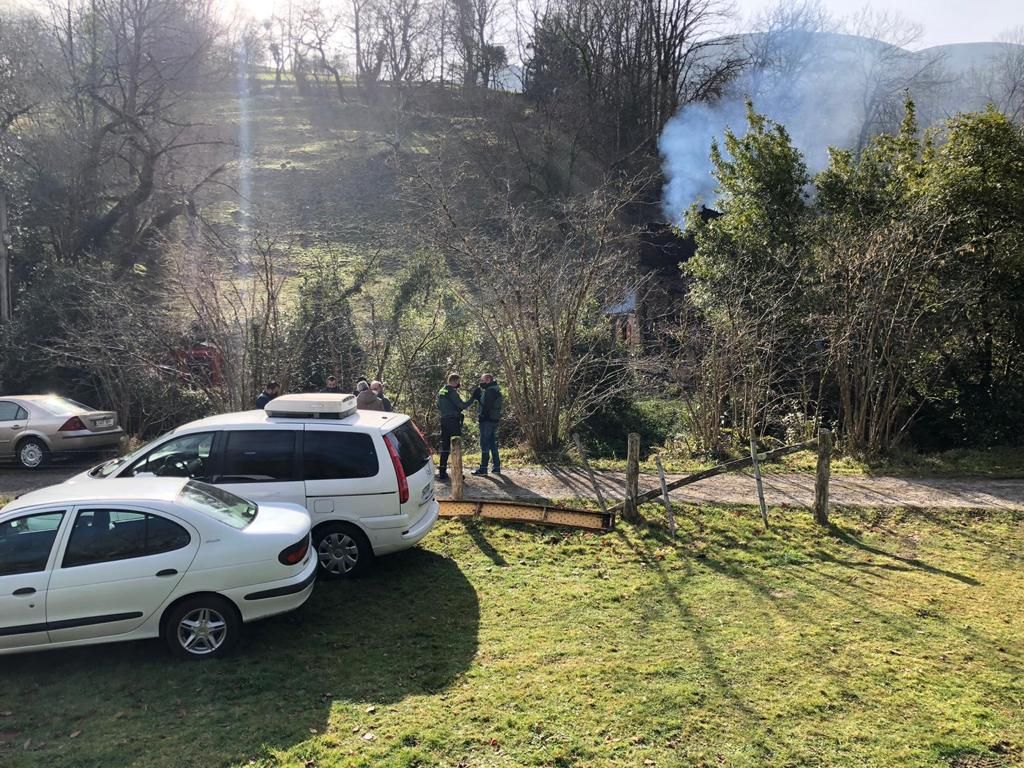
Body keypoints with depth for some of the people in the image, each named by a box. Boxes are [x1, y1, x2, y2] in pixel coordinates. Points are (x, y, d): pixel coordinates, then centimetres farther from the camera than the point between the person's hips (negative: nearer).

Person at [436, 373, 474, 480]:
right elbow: (462, 405, -16)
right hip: (453, 421, -8)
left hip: (444, 420, 8)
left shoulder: (440, 391, 13)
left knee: (444, 445, 11)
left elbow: (438, 406, 20)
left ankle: (442, 471, 12)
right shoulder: (452, 392, -13)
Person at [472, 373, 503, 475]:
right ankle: (496, 467, 17)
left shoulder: (489, 391, -15)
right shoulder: (496, 390, 16)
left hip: (487, 420, -9)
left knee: (485, 444, -4)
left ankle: (483, 468, -1)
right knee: (493, 444, 14)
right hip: (494, 420, 10)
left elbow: (485, 405, -22)